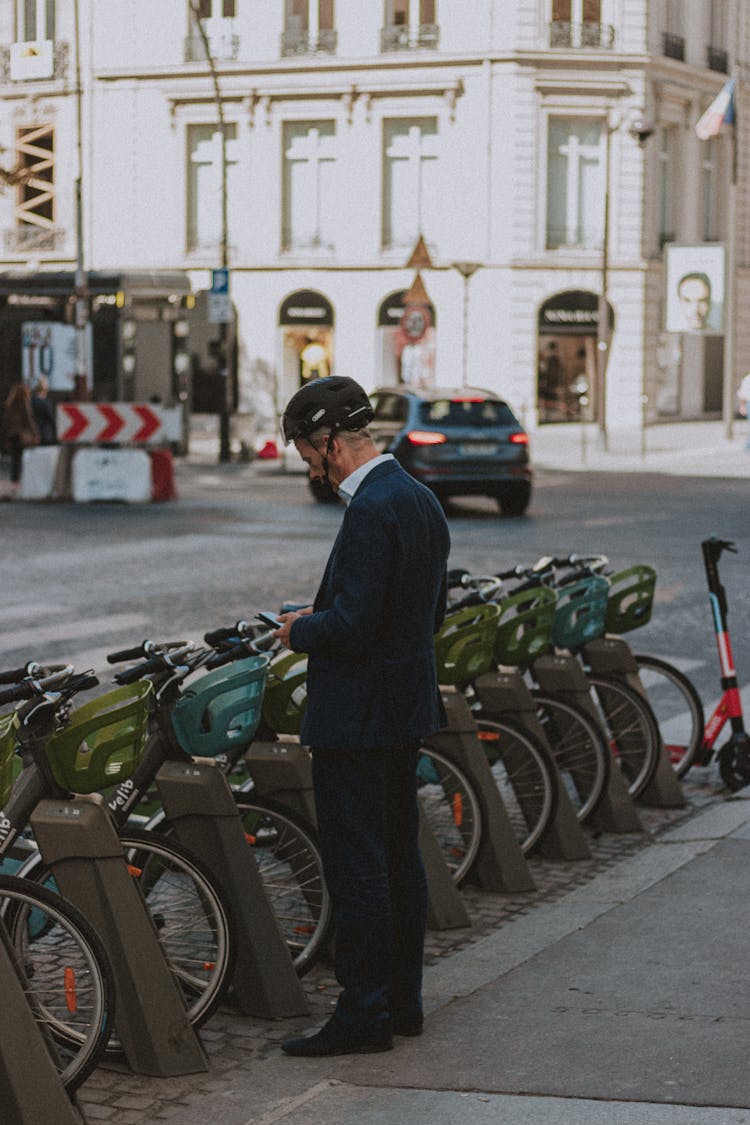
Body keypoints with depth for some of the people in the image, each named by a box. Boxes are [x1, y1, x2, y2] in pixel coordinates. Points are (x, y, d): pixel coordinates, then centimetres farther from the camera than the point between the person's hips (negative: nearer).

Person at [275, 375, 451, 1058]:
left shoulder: (372, 511, -20)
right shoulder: (421, 500, 11)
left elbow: (351, 624, -26)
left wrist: (300, 631, -6)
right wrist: (323, 618, 13)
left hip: (356, 716, -10)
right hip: (406, 707, 10)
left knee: (356, 867, -3)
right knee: (399, 857, 16)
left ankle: (364, 1016, 2)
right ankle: (403, 1001, 24)